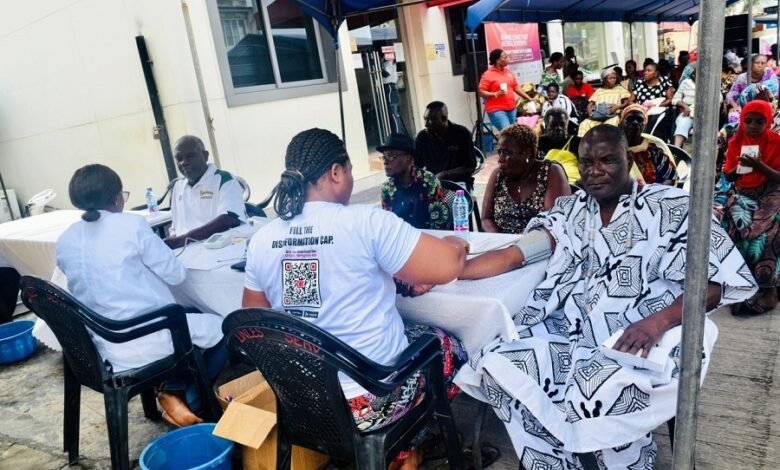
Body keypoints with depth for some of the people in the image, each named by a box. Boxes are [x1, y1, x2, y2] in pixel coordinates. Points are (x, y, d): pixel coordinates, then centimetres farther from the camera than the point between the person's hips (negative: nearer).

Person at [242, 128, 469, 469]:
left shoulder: (261, 241, -3)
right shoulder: (366, 222, -21)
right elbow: (447, 266, -21)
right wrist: (455, 245, 2)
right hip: (371, 398, -6)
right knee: (448, 347, 23)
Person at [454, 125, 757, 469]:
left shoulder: (671, 206, 2)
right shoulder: (571, 210, 13)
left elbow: (717, 280, -6)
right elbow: (512, 256, 6)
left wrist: (659, 320, -24)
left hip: (643, 342, -4)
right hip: (570, 334, 5)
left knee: (604, 393, -35)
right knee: (496, 366, -19)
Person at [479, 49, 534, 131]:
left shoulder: (508, 72, 15)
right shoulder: (488, 74, -6)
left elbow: (516, 87, 22)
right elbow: (481, 92, -10)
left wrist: (528, 98, 18)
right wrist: (496, 94, -21)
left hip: (512, 109, 7)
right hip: (496, 110, -7)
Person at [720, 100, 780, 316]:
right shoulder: (736, 142, 8)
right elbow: (728, 176, 11)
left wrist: (759, 166, -21)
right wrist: (739, 167, -10)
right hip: (742, 194, 3)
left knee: (762, 231, -29)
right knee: (742, 228, -25)